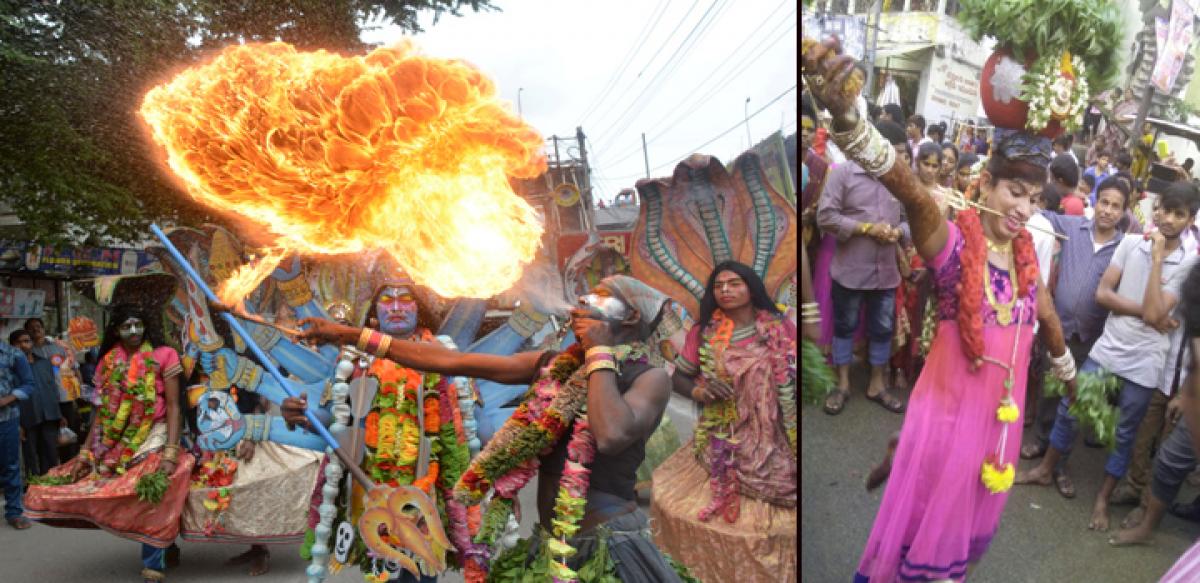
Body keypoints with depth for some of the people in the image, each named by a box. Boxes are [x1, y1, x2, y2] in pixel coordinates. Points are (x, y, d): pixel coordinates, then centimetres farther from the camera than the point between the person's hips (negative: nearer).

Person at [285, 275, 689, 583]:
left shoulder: (650, 378, -10)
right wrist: (353, 336, 4)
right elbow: (451, 361, 4)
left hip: (611, 550, -6)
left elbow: (611, 436, -31)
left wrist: (598, 352, -17)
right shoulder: (553, 365, 6)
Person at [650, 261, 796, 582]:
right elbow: (679, 377, 9)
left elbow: (794, 380, 2)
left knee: (779, 521, -9)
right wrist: (699, 391, -12)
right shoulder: (704, 333, 3)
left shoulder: (782, 329, 0)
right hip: (721, 446, 1)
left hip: (774, 445, -1)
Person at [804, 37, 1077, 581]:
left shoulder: (1026, 252, 2)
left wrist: (1065, 368, 37)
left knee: (973, 519, 23)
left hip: (1002, 405, 6)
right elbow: (911, 191, -40)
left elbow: (1046, 316, 20)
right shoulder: (952, 241, -19)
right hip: (949, 402, -6)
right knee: (926, 517, 8)